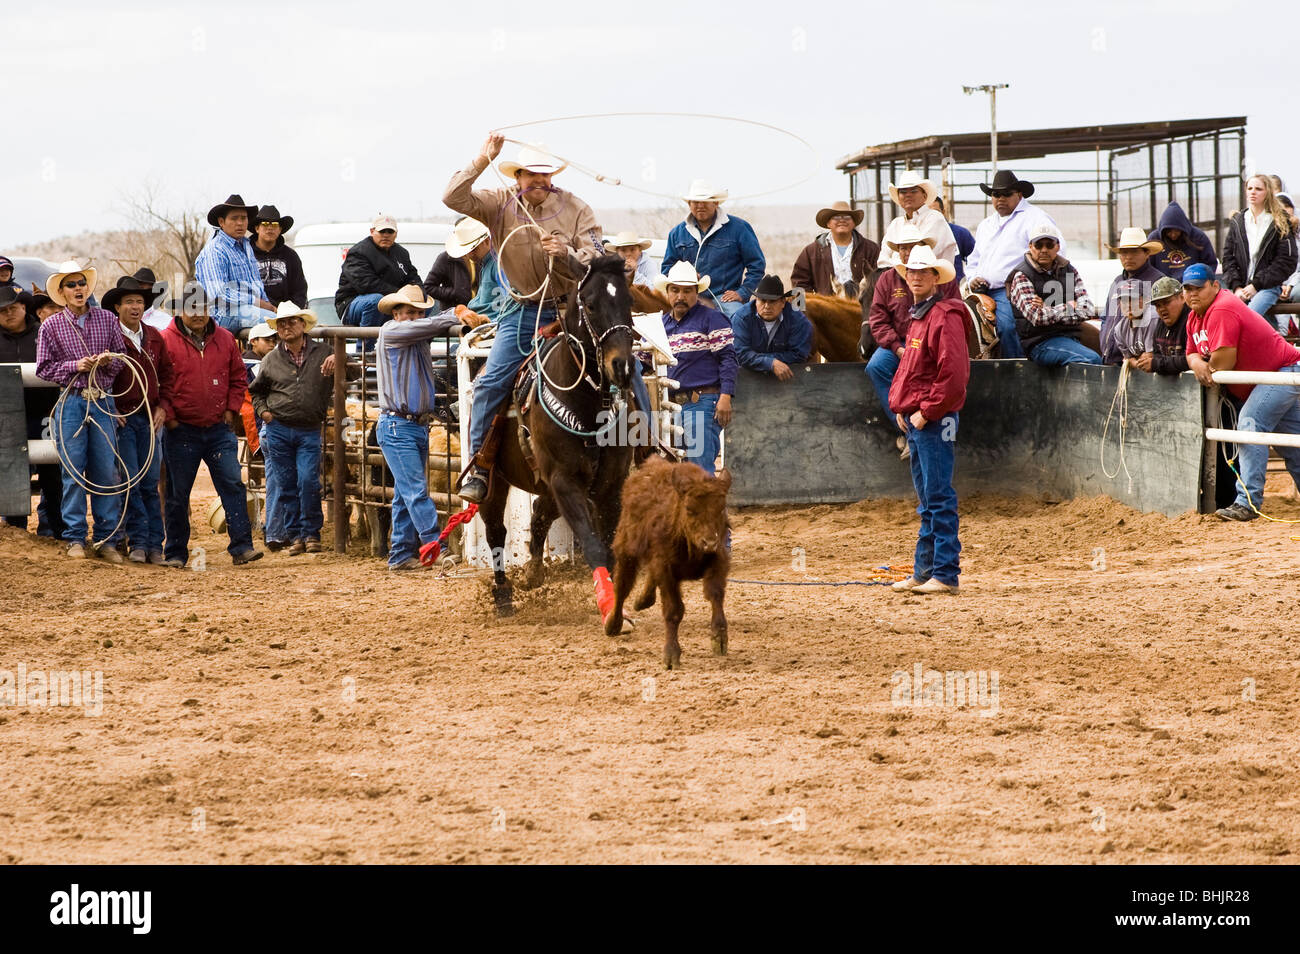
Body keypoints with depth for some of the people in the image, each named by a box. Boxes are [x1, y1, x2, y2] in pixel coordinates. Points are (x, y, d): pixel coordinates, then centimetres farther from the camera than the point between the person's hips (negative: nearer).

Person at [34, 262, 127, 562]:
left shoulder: (107, 320, 7)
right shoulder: (51, 326, 4)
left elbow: (124, 358, 12)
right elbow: (43, 368, 3)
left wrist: (110, 361, -10)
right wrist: (76, 366, -10)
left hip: (103, 400, 1)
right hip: (71, 400, -1)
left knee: (107, 470, 0)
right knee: (73, 471, -1)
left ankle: (106, 539, 6)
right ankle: (75, 538, 7)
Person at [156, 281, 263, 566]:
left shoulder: (225, 340, 8)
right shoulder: (166, 341, -4)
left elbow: (238, 378, 16)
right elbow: (155, 383, -2)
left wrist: (231, 409, 6)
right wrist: (167, 415, -7)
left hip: (219, 429, 2)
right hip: (182, 431, -2)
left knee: (233, 485, -6)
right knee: (178, 493, 4)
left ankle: (241, 547, -6)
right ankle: (175, 553, 14)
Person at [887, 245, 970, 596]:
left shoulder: (945, 316, -14)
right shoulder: (918, 316, 17)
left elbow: (953, 372, -21)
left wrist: (927, 411, -18)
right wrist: (900, 405, 15)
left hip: (934, 420, -10)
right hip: (914, 419, 10)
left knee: (939, 497, -8)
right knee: (926, 499, 14)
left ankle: (945, 574, -6)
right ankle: (924, 571, 20)